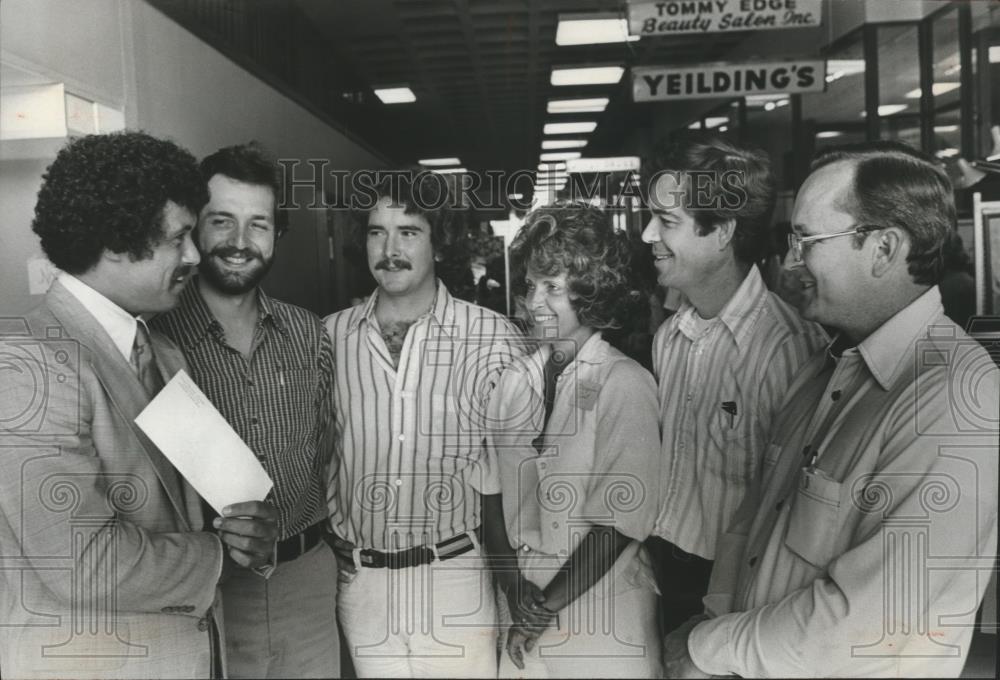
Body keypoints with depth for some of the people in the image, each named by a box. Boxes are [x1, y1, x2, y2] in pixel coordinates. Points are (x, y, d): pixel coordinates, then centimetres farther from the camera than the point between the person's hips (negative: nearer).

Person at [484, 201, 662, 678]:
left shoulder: (624, 384, -14)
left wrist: (548, 605, -11)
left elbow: (620, 523, -15)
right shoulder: (514, 379, 0)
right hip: (520, 605, 4)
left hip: (601, 612, -4)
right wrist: (514, 588, -10)